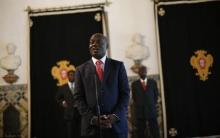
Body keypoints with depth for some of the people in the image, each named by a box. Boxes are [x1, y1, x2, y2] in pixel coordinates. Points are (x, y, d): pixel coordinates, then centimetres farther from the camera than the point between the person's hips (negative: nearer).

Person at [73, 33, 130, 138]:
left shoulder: (118, 66, 6)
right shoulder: (81, 69, 7)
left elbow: (125, 93, 2)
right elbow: (78, 97, 3)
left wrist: (115, 116, -11)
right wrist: (92, 118, -9)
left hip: (116, 124, 0)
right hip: (91, 126, 0)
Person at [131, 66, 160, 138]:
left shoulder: (153, 82, 7)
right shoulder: (134, 84, 4)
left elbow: (156, 95, 13)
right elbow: (134, 97, 10)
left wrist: (152, 104, 10)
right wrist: (139, 105, 8)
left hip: (151, 110, 1)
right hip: (139, 111, -1)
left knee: (155, 131, 0)